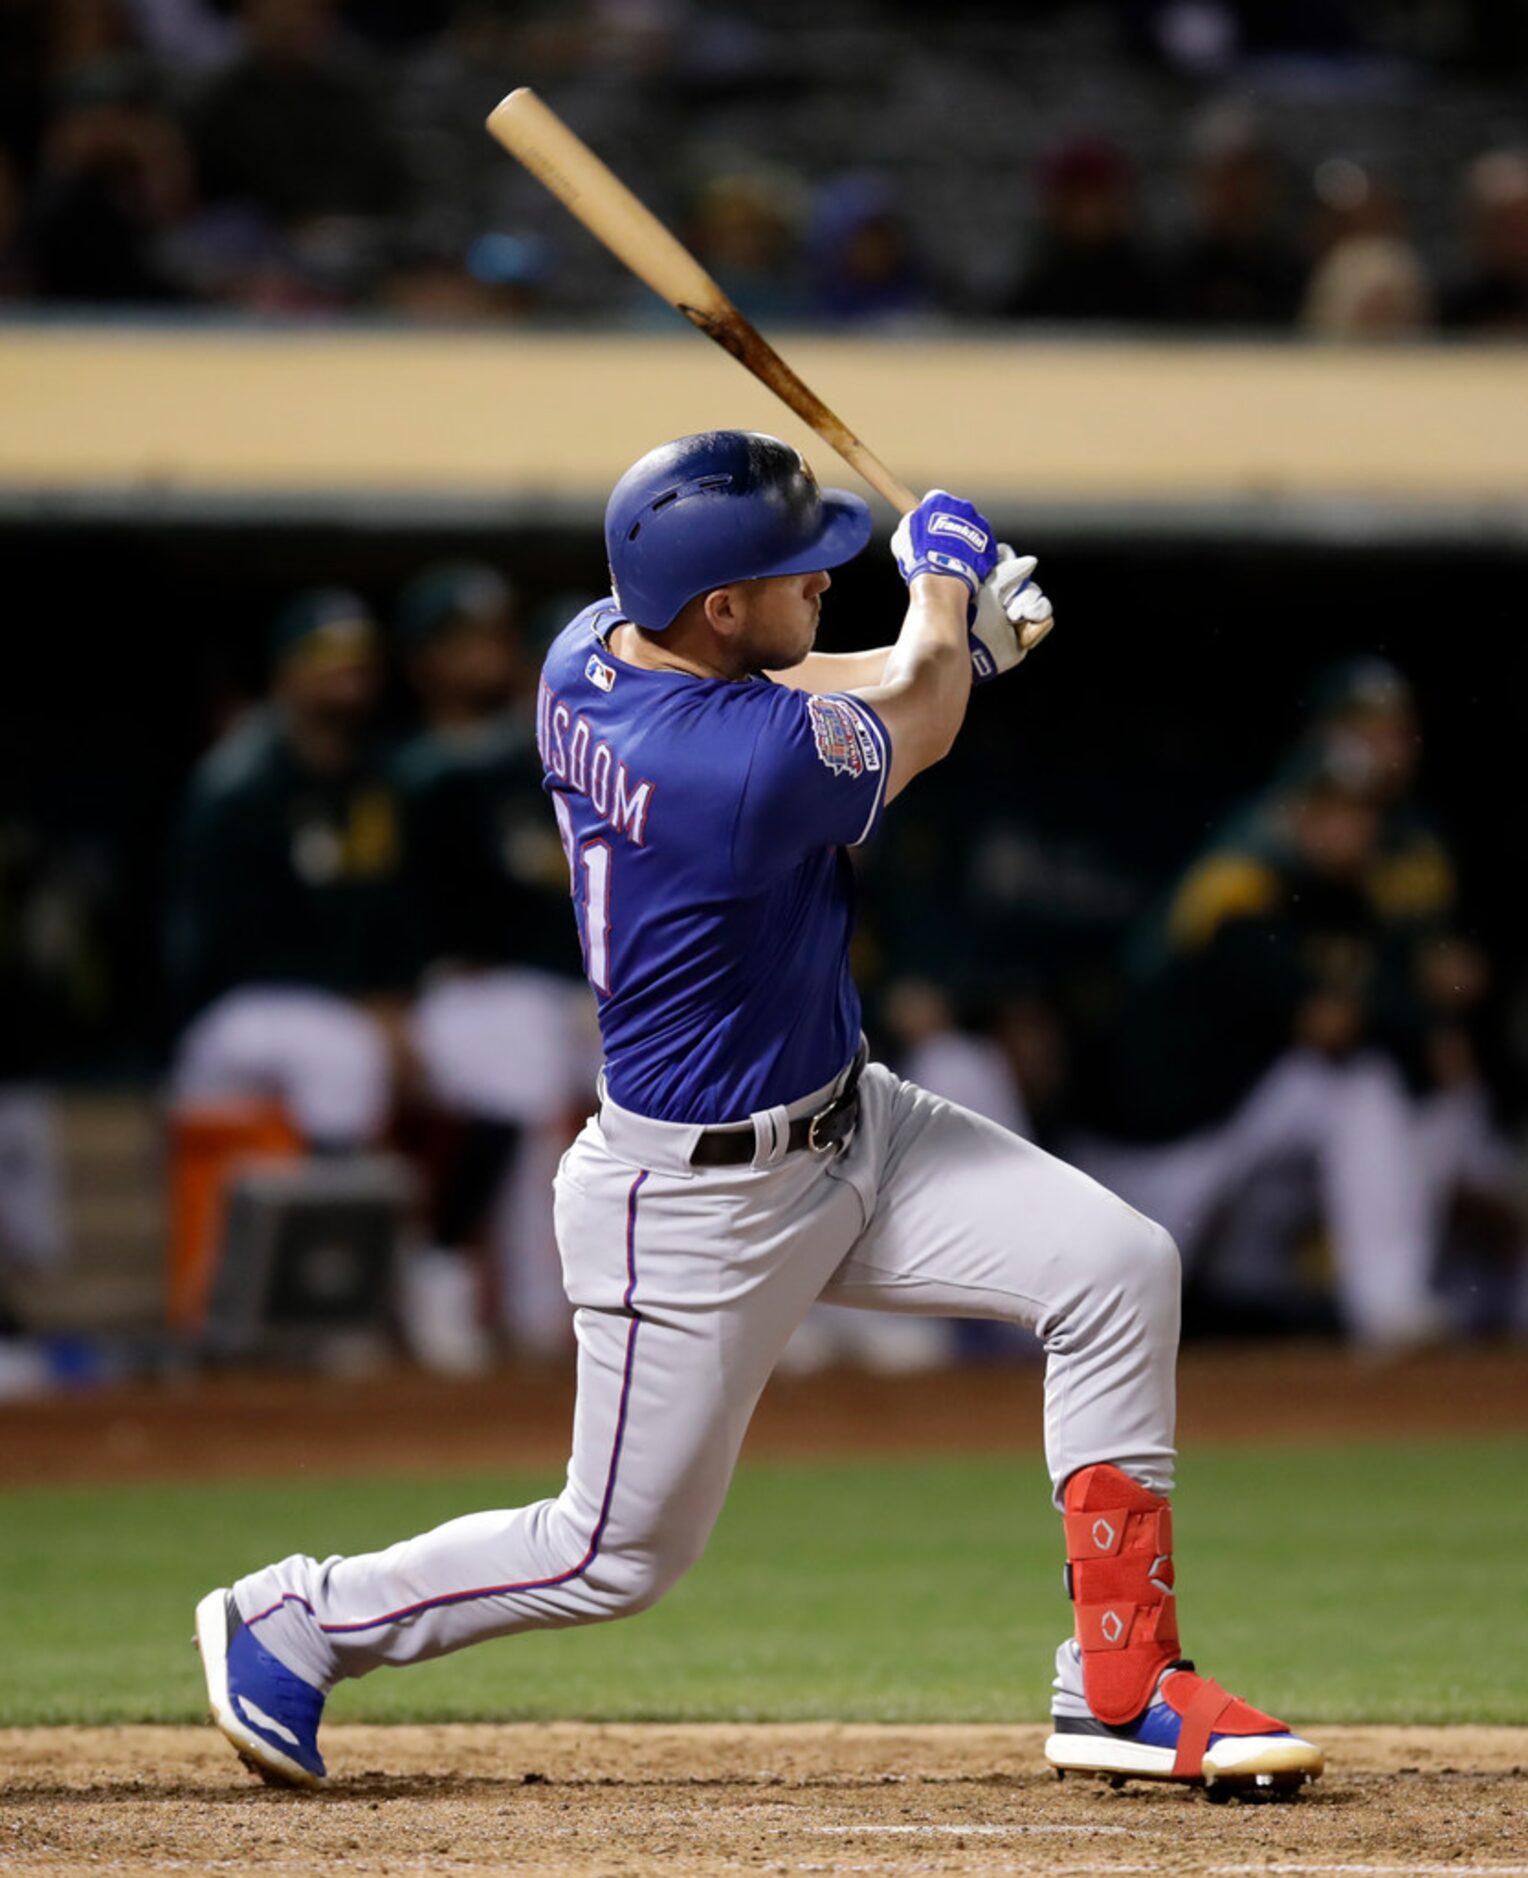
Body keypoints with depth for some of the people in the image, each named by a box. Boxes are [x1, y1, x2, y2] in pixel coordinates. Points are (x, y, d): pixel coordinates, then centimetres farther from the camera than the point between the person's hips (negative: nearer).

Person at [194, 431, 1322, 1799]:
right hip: (700, 1207, -9)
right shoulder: (754, 770, -32)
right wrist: (943, 571, 10)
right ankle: (292, 1624, 26)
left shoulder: (587, 653, -7)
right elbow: (909, 727, -9)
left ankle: (1124, 1688, 2)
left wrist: (956, 644, 5)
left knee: (1119, 1267, -3)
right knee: (622, 1553, 6)